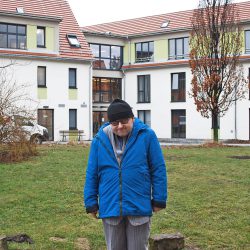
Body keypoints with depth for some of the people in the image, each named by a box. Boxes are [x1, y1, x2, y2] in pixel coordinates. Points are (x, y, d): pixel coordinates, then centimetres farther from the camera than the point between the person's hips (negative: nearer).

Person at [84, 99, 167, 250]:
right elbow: (92, 174, 5)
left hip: (139, 208, -2)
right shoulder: (100, 139, -1)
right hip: (110, 208, 2)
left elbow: (159, 169, -3)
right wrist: (91, 202, 4)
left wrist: (159, 199, -3)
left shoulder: (147, 135, -7)